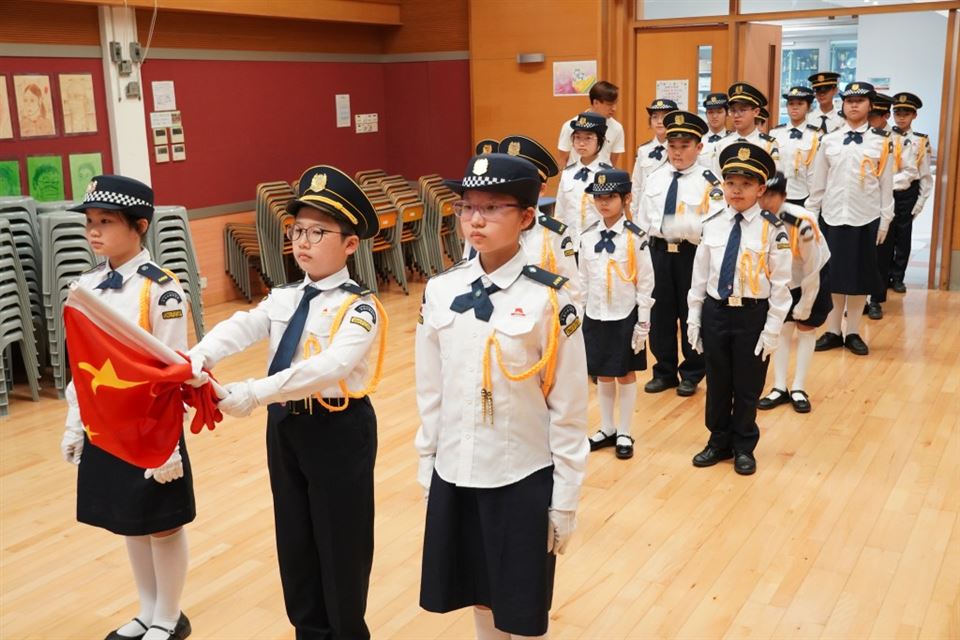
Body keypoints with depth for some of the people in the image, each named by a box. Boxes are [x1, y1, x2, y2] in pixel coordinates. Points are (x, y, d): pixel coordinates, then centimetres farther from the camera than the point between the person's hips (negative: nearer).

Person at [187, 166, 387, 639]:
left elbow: (329, 368, -31)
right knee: (294, 539, 18)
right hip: (285, 426, 7)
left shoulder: (358, 309, -16)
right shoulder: (282, 299, 5)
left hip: (338, 430, -7)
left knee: (340, 542, 7)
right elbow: (239, 327, -12)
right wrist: (198, 358, -33)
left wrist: (254, 393, -39)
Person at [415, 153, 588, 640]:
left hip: (522, 479, -4)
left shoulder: (548, 300, -14)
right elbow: (430, 391, 7)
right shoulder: (440, 293, -2)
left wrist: (565, 499, -6)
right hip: (453, 476, 4)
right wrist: (426, 467, 10)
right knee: (478, 600, 20)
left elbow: (568, 409, -10)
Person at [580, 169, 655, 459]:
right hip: (595, 316, 4)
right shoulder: (588, 236, 1)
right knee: (602, 374, 13)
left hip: (625, 316, -4)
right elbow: (584, 278, 8)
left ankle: (624, 433, 20)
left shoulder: (636, 237, -11)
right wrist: (579, 315, 8)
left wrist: (643, 323, -9)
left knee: (626, 374, 8)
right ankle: (607, 429, 28)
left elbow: (645, 282, -8)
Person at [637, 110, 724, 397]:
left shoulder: (709, 181, -11)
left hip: (692, 254, -5)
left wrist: (684, 225, -32)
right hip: (658, 251, 5)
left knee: (692, 315, 9)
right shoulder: (655, 178, 7)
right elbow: (643, 219, 12)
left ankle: (691, 374, 25)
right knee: (660, 314, 12)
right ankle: (664, 371, 28)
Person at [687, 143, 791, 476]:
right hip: (715, 312, 3)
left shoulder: (772, 230, -10)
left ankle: (744, 447, 30)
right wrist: (694, 319, 5)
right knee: (717, 383, 15)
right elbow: (700, 276, 6)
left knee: (747, 386, 11)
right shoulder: (712, 225, 0)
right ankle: (719, 442, 33)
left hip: (753, 315, -3)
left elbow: (780, 284, -8)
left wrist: (772, 329, -9)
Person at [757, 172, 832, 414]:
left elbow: (812, 268, -24)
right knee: (782, 329, 4)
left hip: (814, 276, -4)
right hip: (782, 279, 4)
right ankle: (780, 388, 10)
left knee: (806, 328, 3)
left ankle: (798, 389, 10)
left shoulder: (802, 223, -36)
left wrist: (805, 305, -16)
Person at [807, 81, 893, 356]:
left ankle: (853, 333, 14)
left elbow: (886, 184, 2)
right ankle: (832, 331, 14)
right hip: (832, 216, 1)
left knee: (860, 274, 5)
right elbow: (818, 183, 7)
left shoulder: (882, 142, 2)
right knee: (833, 273, 4)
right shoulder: (829, 140, 5)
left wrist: (885, 220, -1)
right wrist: (809, 214, 5)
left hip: (866, 218, -1)